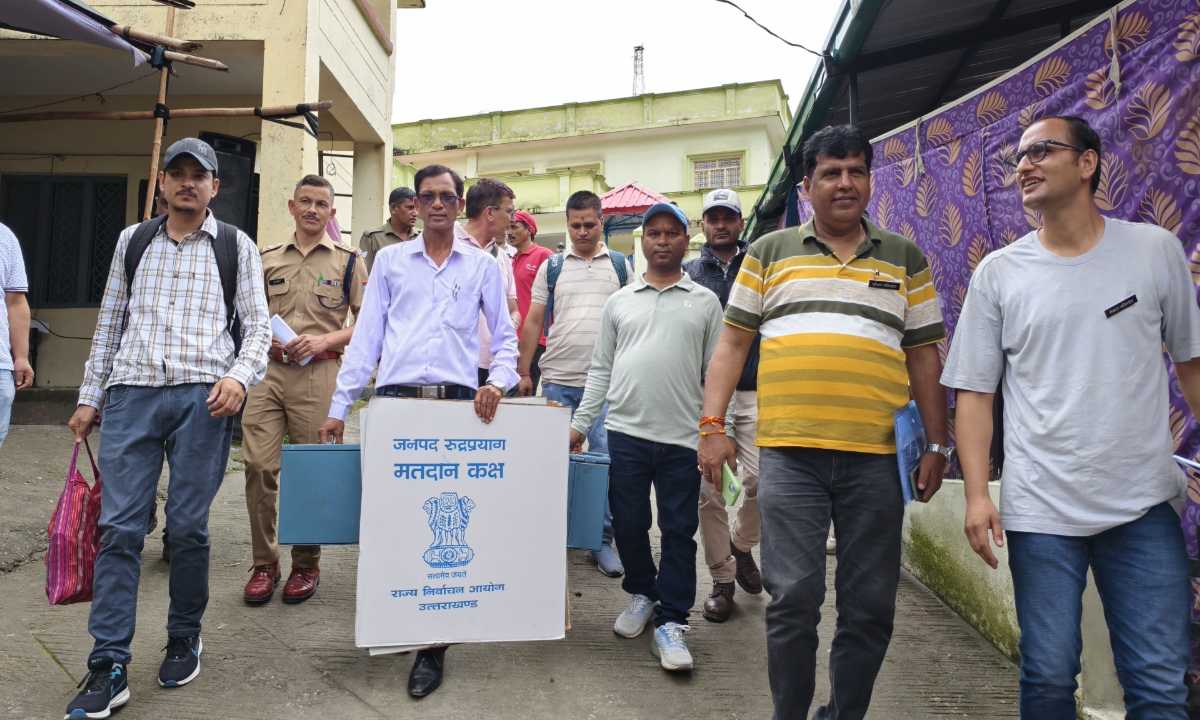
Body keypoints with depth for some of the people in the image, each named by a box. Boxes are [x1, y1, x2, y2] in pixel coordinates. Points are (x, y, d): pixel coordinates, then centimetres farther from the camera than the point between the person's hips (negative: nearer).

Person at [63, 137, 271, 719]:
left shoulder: (235, 246, 8)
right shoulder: (132, 241, 15)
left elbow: (257, 325, 4)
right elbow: (109, 324, 18)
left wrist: (239, 376, -14)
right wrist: (89, 397, 15)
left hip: (202, 397, -2)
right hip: (131, 393, 2)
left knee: (188, 527, 2)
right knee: (118, 528, -1)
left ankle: (184, 639, 22)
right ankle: (108, 668, 4)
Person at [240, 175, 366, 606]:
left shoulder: (347, 262, 6)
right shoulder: (268, 259, 15)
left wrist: (326, 340, -11)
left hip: (318, 374, -3)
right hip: (269, 371, 3)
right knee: (258, 465, -2)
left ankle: (306, 564, 17)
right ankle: (264, 563, 13)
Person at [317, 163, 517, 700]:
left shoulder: (483, 265, 11)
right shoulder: (390, 260, 13)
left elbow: (504, 336, 13)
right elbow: (366, 336, 9)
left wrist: (499, 381, -7)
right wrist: (339, 407, 4)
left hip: (458, 402, -1)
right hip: (396, 398, 1)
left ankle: (434, 642, 8)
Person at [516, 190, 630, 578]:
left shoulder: (621, 266, 8)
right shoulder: (551, 267, 10)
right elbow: (533, 322, 10)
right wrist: (523, 372, 5)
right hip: (557, 381, 1)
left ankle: (603, 541, 12)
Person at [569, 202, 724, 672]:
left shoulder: (705, 301, 7)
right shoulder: (619, 301, 12)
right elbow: (600, 369, 12)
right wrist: (580, 424, 7)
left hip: (683, 438, -2)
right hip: (625, 432, 2)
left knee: (679, 532, 3)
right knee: (628, 524, 10)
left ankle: (670, 622, 14)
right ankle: (641, 594, 33)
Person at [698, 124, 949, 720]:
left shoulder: (905, 258, 14)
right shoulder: (770, 251, 10)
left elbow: (923, 355, 14)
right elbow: (733, 342, 8)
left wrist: (937, 445, 10)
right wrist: (712, 427, 0)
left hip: (875, 459, 2)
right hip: (787, 454, -1)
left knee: (871, 606, 8)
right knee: (794, 598, -1)